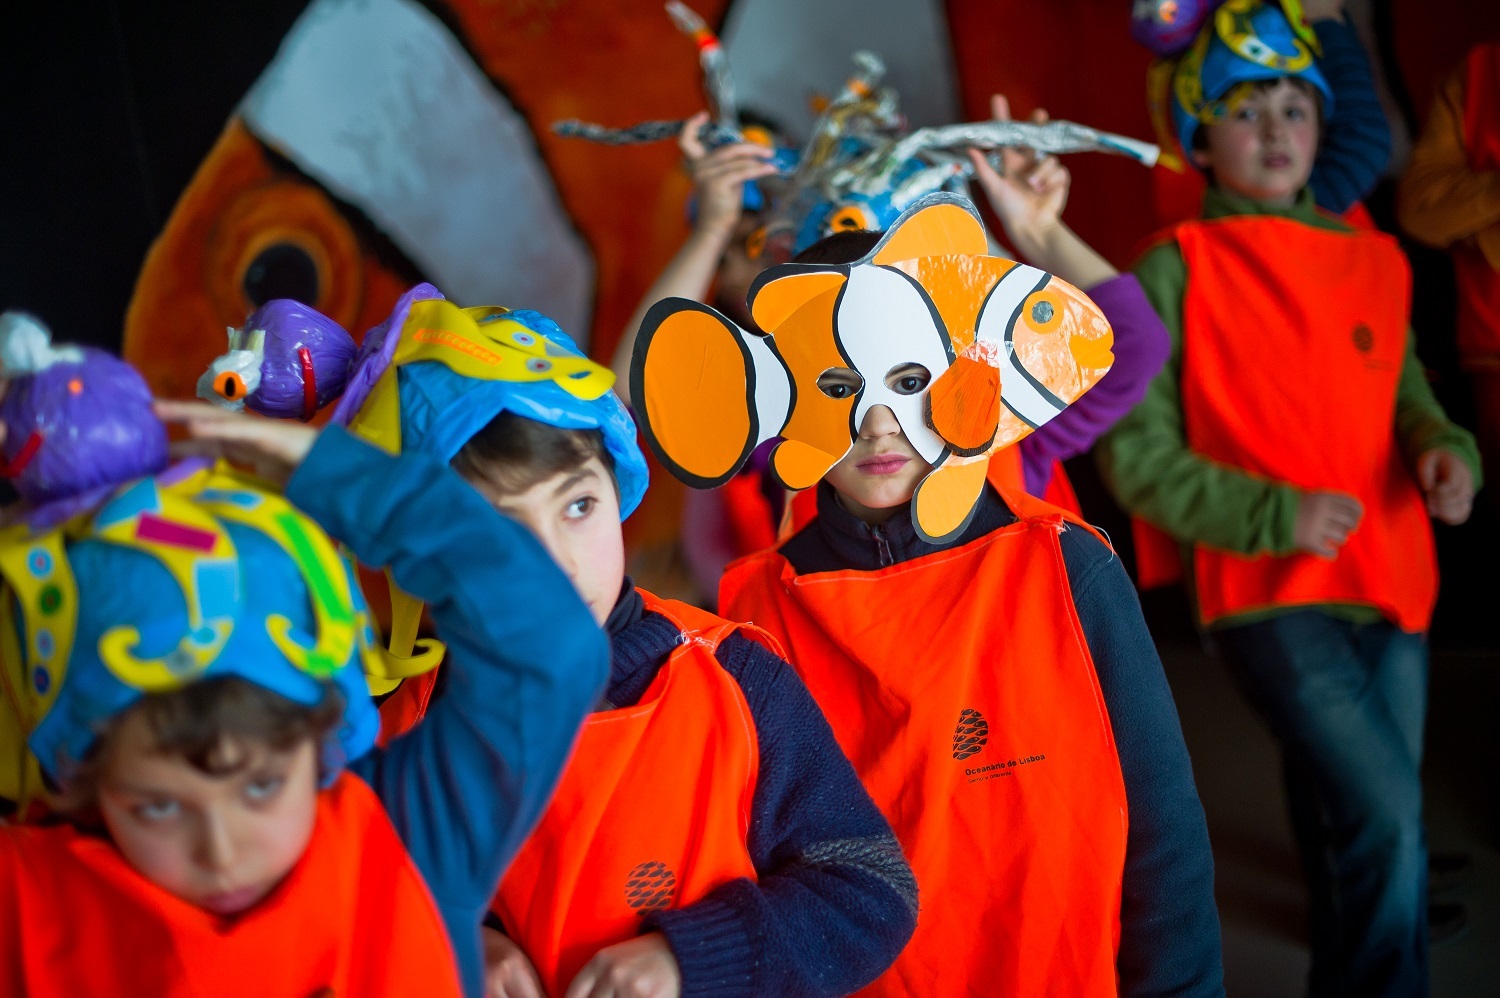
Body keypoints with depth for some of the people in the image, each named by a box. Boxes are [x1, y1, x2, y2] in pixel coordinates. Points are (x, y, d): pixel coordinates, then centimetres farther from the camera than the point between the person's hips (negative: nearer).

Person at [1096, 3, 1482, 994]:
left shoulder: (1376, 260, 10)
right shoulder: (1175, 272, -5)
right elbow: (1137, 457, -7)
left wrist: (1443, 448, -2)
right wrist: (1276, 515, -18)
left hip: (1394, 584, 5)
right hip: (1272, 592, -5)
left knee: (1368, 832, 15)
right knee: (1384, 816, -19)